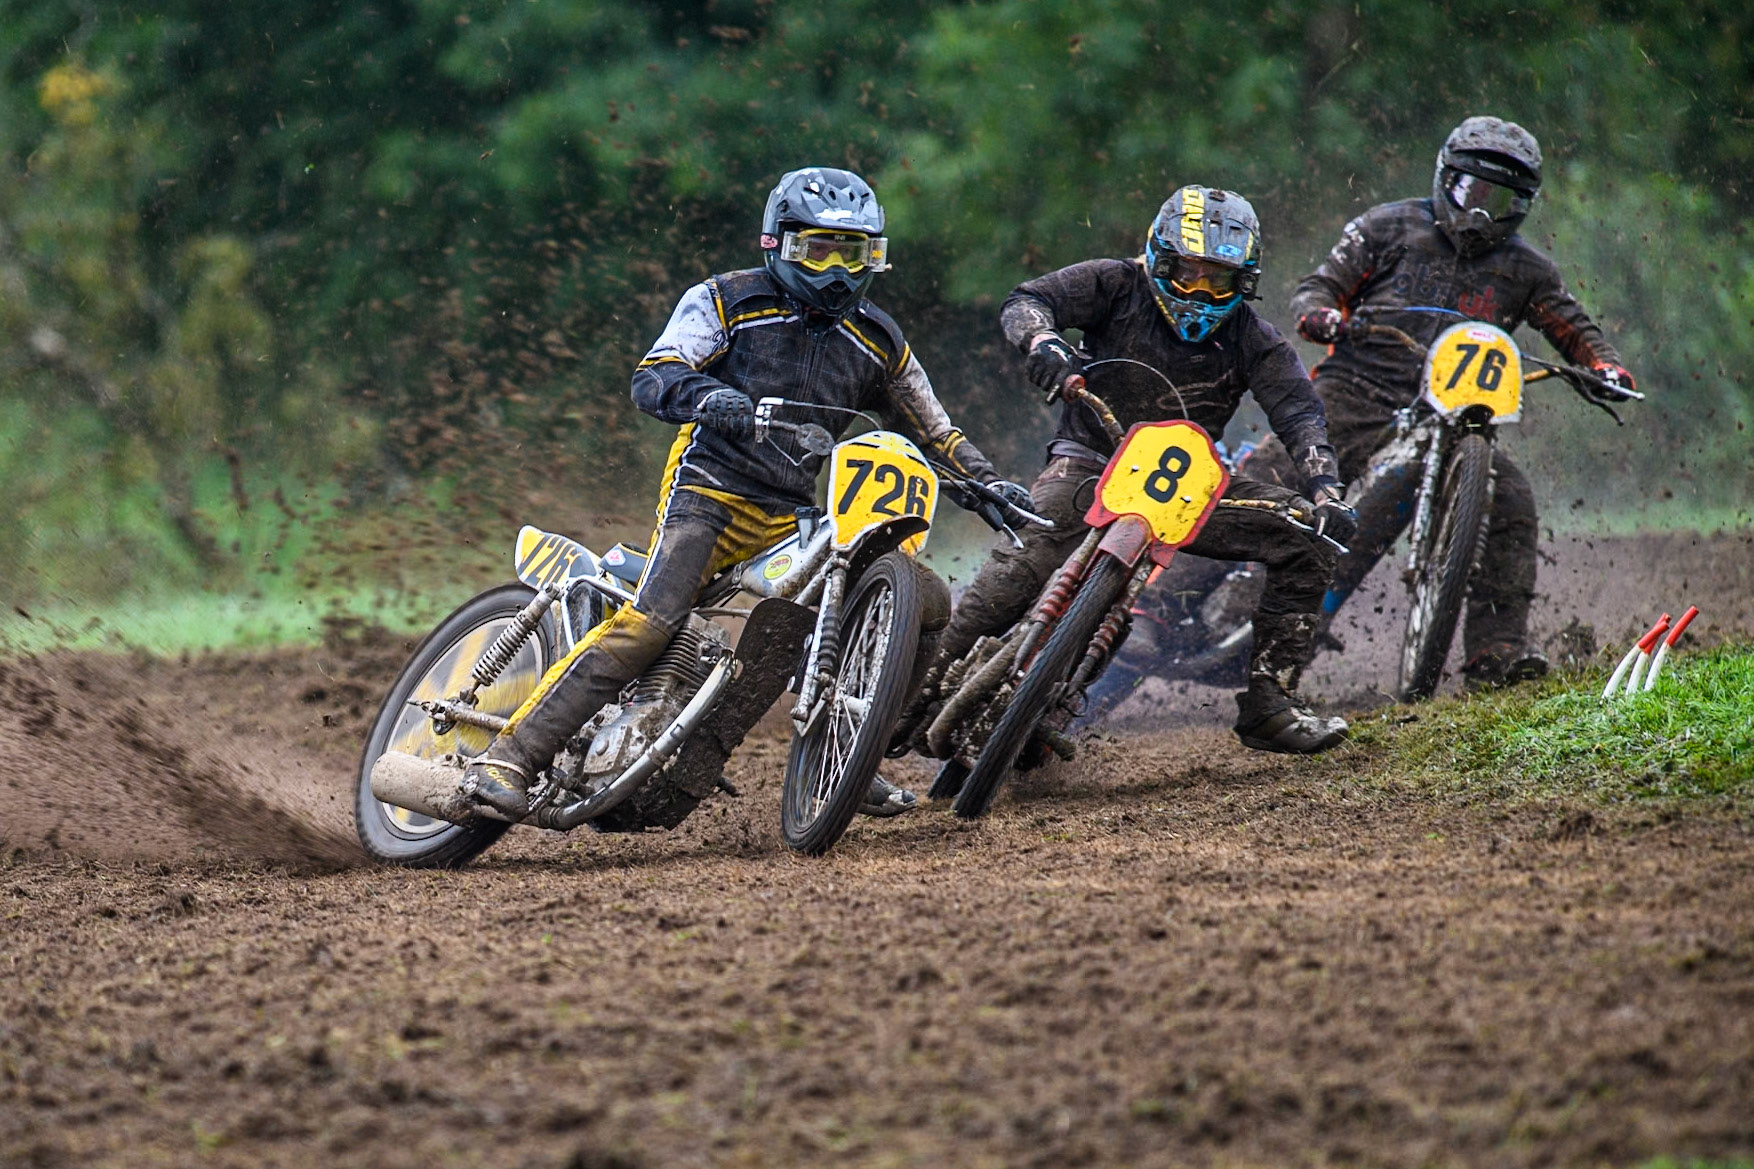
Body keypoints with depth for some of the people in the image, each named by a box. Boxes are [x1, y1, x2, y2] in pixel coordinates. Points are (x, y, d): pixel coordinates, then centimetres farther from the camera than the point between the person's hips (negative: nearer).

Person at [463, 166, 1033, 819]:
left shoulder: (877, 342, 14)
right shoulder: (725, 301, 0)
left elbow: (933, 431, 25)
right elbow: (652, 379, -10)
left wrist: (990, 484, 10)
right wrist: (713, 399, -30)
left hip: (794, 515, 6)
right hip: (709, 489, -6)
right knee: (648, 623, -24)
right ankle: (507, 759, -26)